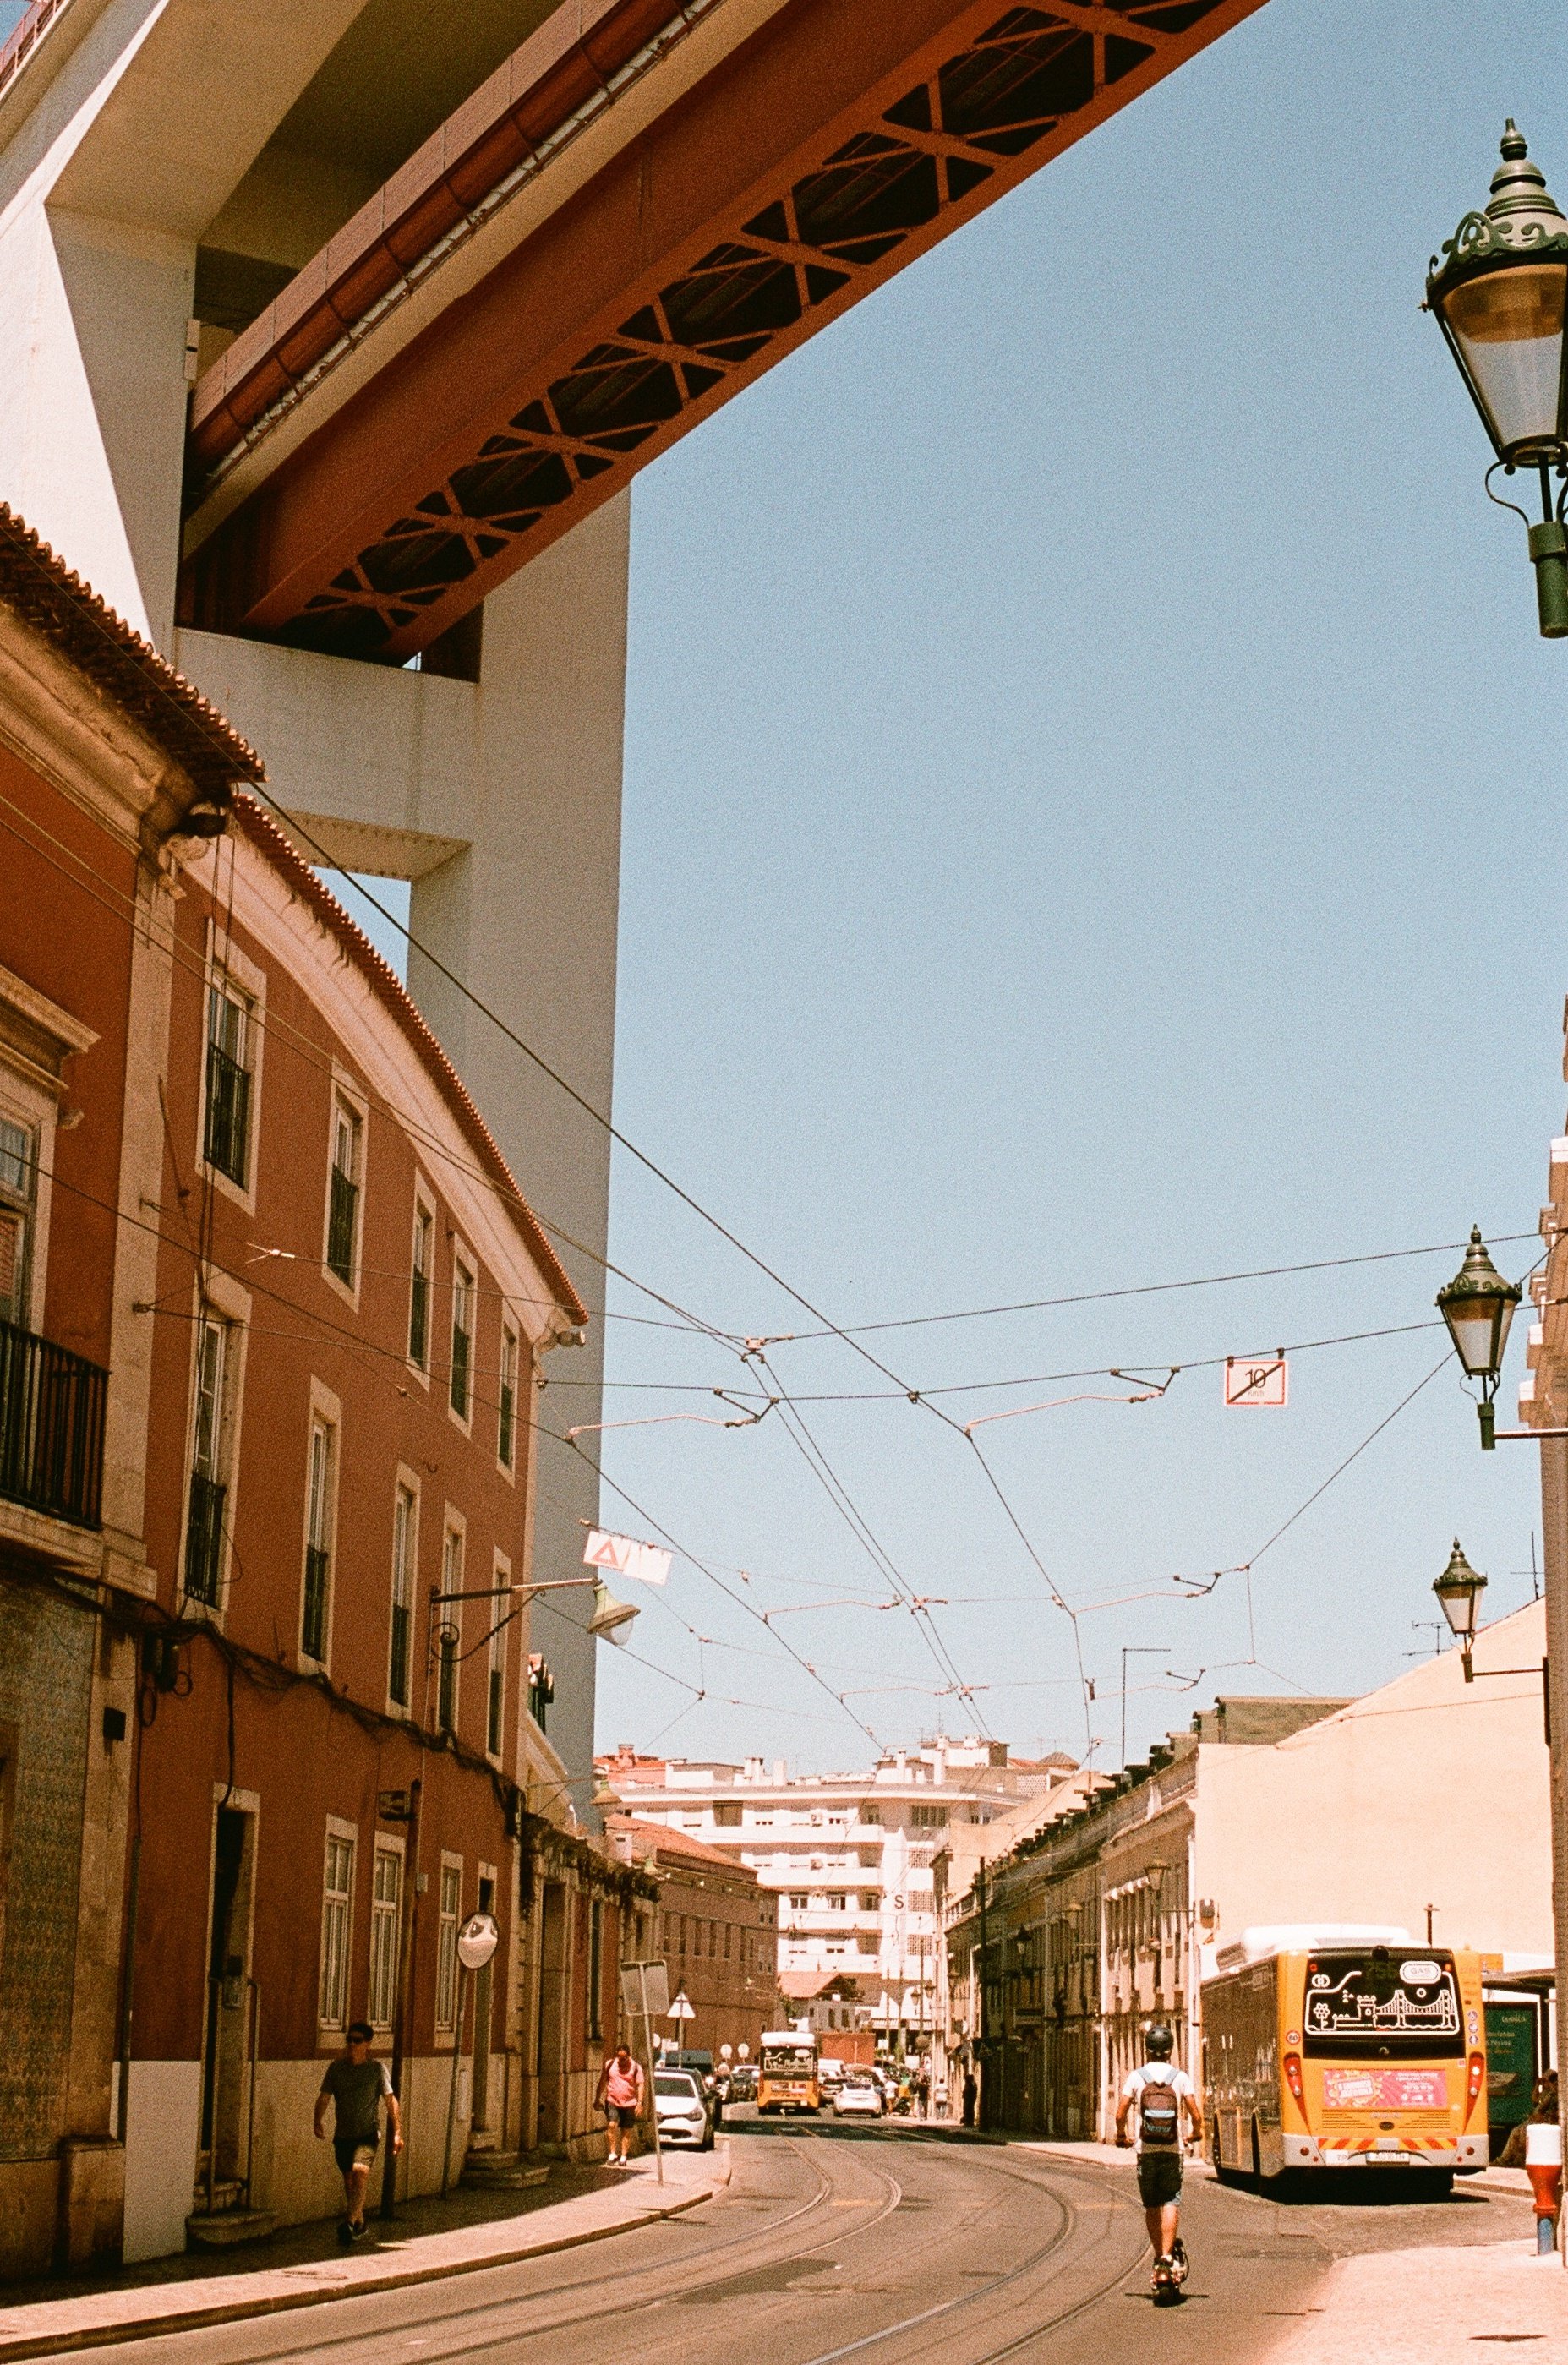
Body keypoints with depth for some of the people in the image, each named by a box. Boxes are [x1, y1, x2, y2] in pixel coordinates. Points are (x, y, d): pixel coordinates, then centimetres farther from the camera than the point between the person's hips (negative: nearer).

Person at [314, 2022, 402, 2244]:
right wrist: (318, 2122, -12)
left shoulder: (377, 2069, -2)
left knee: (360, 2170, -26)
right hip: (343, 2135, 4)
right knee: (349, 2180, 11)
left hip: (368, 2134, -4)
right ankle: (359, 2225, 29)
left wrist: (397, 2132, -9)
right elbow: (323, 2098, 6)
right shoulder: (336, 2068, 5)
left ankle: (350, 2222, -26)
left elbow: (391, 2101, -3)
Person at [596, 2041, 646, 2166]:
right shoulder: (610, 2064, 2)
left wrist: (640, 2103, -10)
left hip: (629, 2104, 0)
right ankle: (613, 2153, -11)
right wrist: (599, 2099, 8)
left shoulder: (635, 2067, -2)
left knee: (626, 2131, 4)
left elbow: (640, 2085, -2)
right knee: (612, 2125, -19)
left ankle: (623, 2157, 15)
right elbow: (603, 2082, 10)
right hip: (612, 2102, 0)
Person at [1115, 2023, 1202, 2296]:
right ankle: (1167, 2258, -20)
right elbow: (1196, 2115, -4)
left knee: (1151, 2207, 13)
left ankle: (1160, 2259, 19)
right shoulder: (1180, 2078, 0)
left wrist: (1122, 2135, 17)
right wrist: (1197, 2131, 19)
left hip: (1146, 2151, 1)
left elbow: (1121, 2114, -4)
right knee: (1170, 2203, -4)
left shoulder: (1136, 2077, 0)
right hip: (1173, 2151, -1)